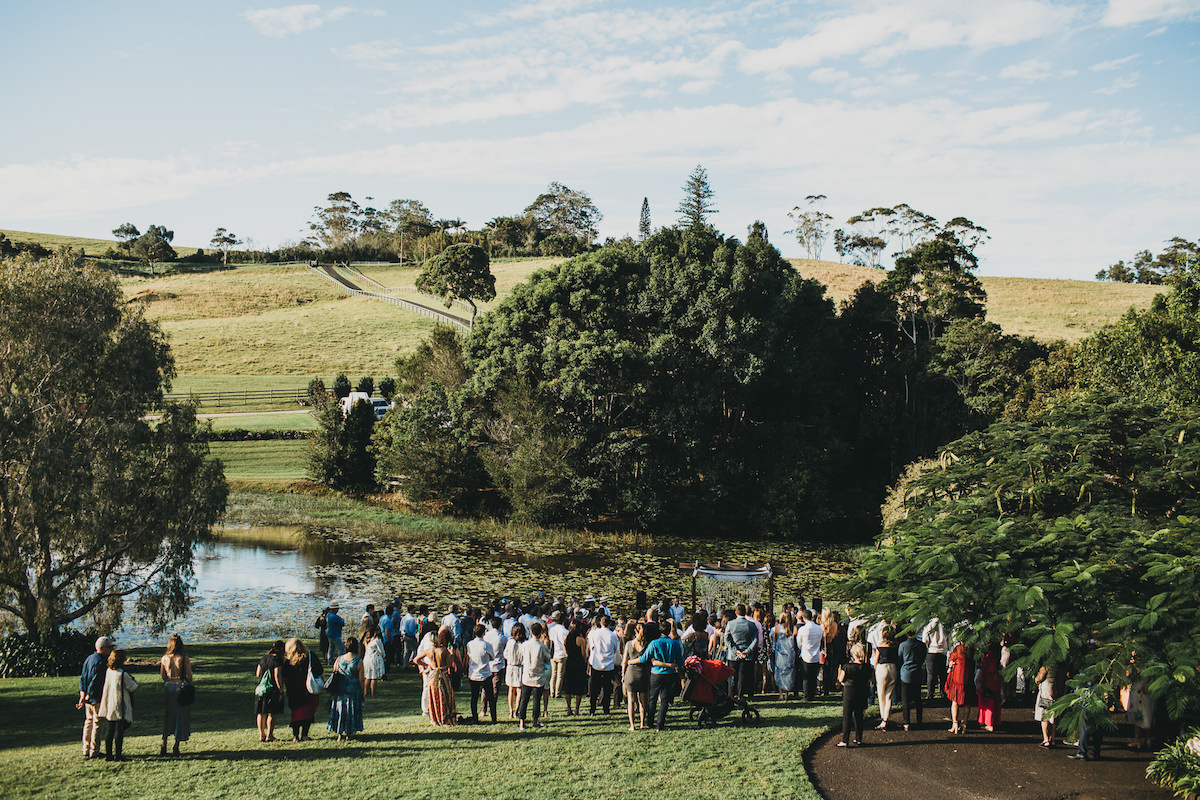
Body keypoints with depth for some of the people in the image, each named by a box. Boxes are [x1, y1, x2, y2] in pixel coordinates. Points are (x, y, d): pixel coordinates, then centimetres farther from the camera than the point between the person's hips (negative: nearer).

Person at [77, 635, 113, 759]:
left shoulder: (89, 659, 12)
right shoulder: (101, 662, -18)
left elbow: (82, 678, 11)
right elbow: (95, 680, -21)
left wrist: (82, 694, 5)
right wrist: (88, 696, -15)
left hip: (87, 698, 9)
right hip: (97, 698, -9)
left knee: (88, 721, 15)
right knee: (97, 723, -2)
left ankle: (86, 750, 20)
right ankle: (93, 752, 1)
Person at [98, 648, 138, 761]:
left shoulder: (108, 671, 1)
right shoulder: (123, 675, -18)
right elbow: (134, 688, -9)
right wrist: (133, 679, 9)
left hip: (109, 707, 7)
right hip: (121, 707, -6)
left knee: (110, 729, 13)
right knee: (119, 730, 0)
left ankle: (108, 754, 16)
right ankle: (118, 754, 2)